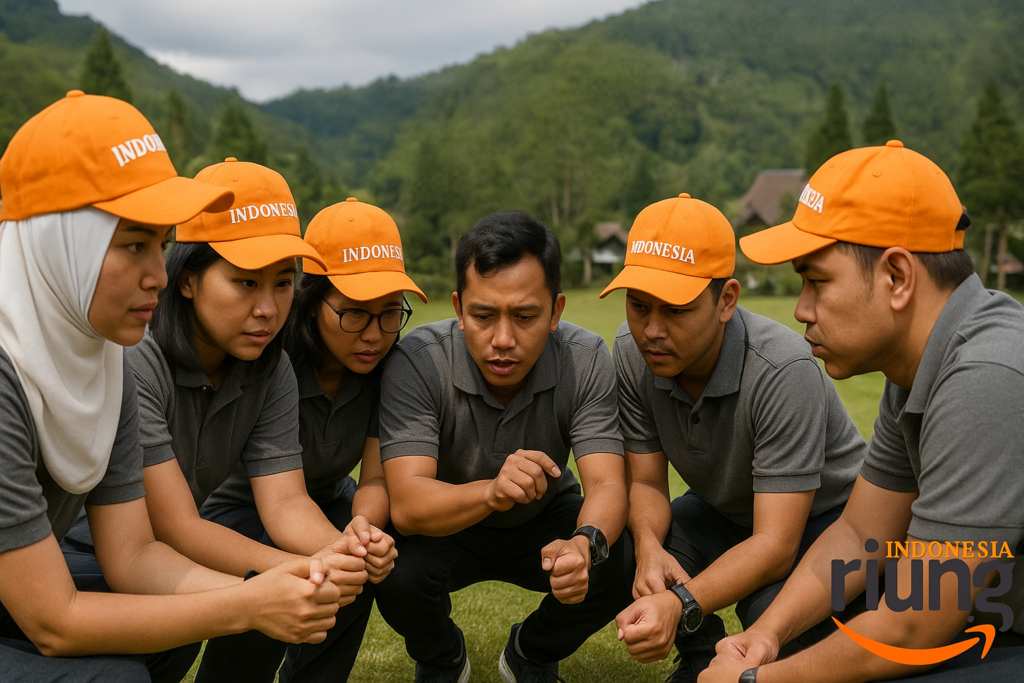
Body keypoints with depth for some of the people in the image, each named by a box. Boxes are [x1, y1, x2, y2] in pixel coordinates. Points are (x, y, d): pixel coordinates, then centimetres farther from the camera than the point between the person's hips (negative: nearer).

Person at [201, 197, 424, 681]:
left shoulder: (388, 363, -16)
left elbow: (375, 479, -16)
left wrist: (364, 528, -40)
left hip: (329, 504, 4)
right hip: (241, 510, -4)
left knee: (373, 561, -26)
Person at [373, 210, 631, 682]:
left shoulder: (585, 360, -22)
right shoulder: (416, 361, -28)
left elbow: (606, 486, -28)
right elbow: (407, 504, -35)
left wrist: (585, 544, -52)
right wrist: (491, 492, -56)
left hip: (544, 523, 2)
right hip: (446, 526, -1)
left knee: (620, 564, -25)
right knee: (398, 572, -32)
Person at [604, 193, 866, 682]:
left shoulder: (785, 372, -35)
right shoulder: (632, 350, -17)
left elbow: (775, 544, -36)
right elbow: (646, 481, -10)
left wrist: (681, 604, -50)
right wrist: (649, 547, -32)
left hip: (824, 516, -5)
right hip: (728, 511, 5)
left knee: (770, 610, -33)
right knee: (628, 550, -22)